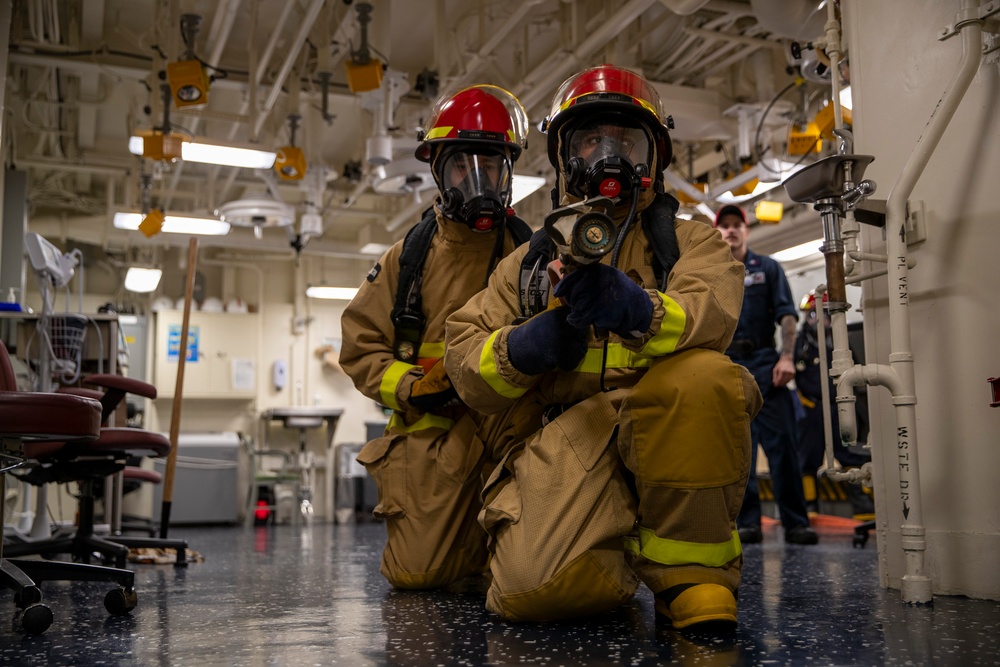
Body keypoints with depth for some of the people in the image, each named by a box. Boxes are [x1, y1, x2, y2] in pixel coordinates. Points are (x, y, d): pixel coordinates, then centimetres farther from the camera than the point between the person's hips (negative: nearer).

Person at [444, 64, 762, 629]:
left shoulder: (688, 242, 16)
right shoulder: (532, 259, 23)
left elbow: (711, 311, -8)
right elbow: (465, 361, 15)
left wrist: (638, 309, -31)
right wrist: (520, 348, -8)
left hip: (665, 428, 0)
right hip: (570, 431, 1)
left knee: (704, 378, -36)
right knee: (534, 587, -27)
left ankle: (689, 570, -15)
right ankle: (616, 556, 9)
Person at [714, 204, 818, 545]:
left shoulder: (768, 268, 12)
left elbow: (787, 315, 4)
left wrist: (786, 357, -9)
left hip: (764, 363, -1)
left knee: (782, 443, -6)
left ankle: (796, 523, -2)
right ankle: (748, 523, 7)